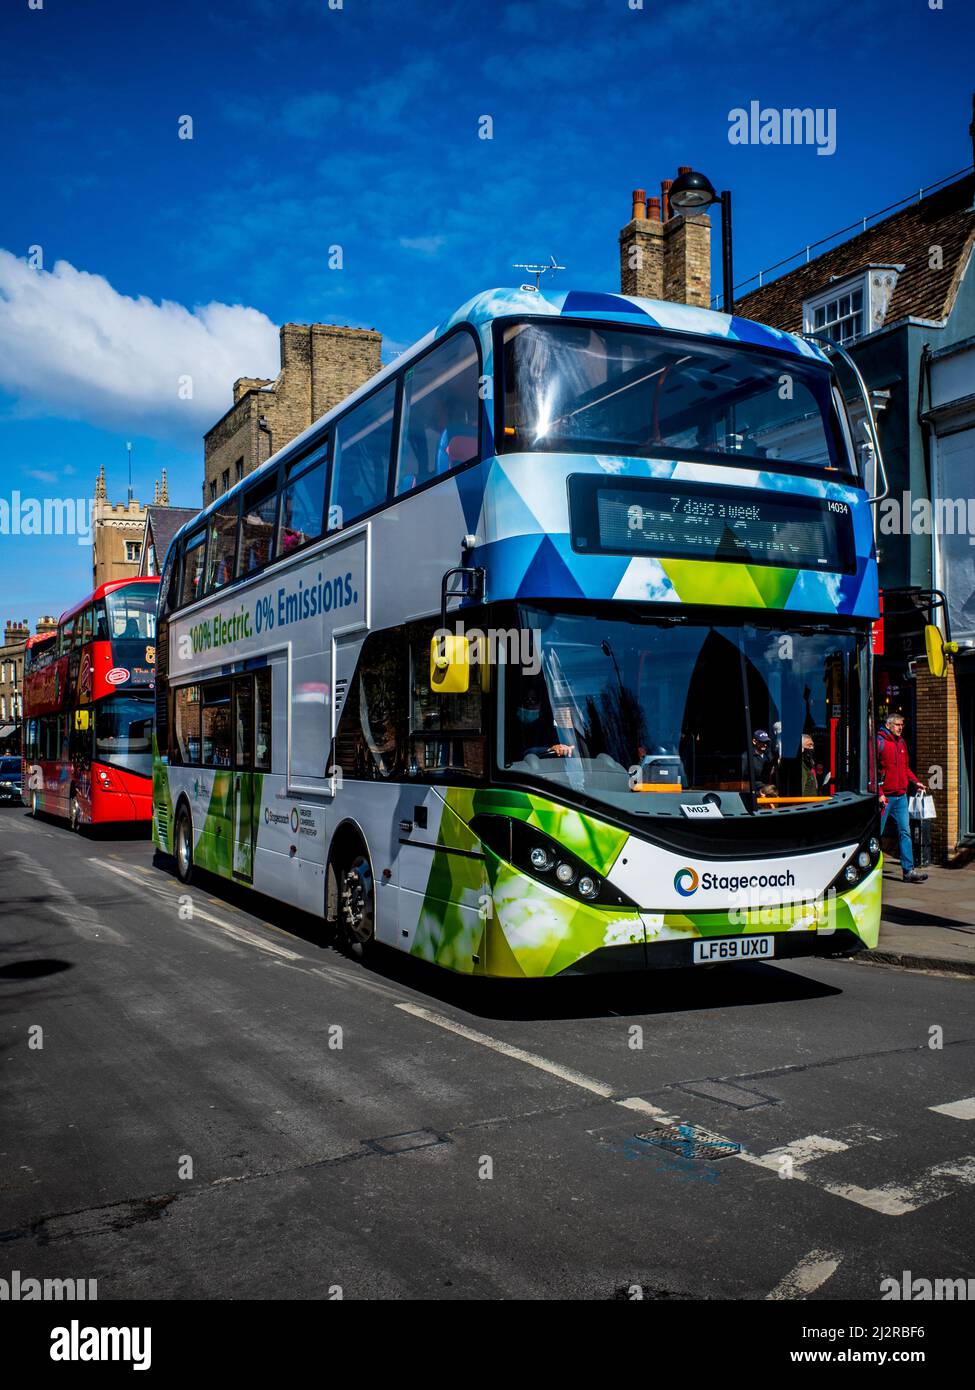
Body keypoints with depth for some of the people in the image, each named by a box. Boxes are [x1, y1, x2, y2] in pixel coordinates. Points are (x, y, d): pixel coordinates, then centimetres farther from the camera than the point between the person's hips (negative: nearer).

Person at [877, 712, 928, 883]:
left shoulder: (901, 743, 14)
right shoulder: (879, 742, -9)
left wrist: (915, 781, 8)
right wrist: (879, 793, -18)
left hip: (901, 796, 7)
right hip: (885, 796, -7)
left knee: (905, 832, 3)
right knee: (876, 833, 1)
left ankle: (908, 870, 3)